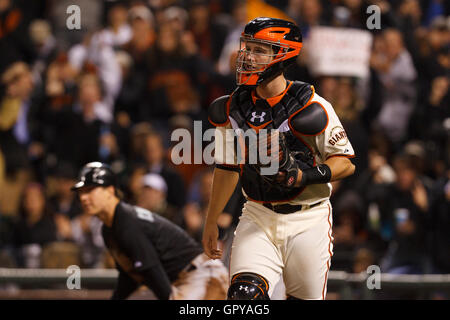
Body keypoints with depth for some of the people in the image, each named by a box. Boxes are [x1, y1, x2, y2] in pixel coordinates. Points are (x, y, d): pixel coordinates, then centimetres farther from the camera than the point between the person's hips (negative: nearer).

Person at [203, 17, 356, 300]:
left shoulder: (311, 108, -14)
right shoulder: (234, 109, 2)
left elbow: (346, 162, -7)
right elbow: (228, 167, 16)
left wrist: (305, 175, -26)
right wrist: (211, 222, 22)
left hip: (307, 220, -3)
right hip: (258, 216, 3)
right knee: (244, 295, -18)